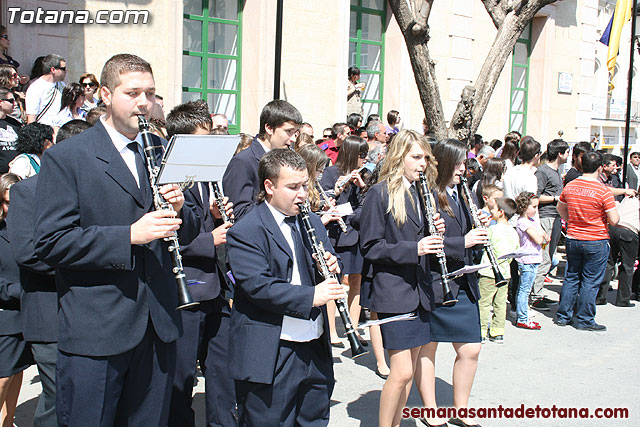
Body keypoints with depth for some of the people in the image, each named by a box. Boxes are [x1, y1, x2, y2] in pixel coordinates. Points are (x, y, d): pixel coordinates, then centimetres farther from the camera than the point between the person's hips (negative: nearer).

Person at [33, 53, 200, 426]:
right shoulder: (65, 158, -4)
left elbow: (188, 232, 15)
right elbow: (51, 242, -12)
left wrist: (178, 209, -9)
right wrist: (130, 236, -21)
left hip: (158, 326, 5)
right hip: (95, 332, -4)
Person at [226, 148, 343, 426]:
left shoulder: (312, 223, 12)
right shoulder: (245, 232, -12)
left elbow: (327, 260, 18)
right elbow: (257, 286, -22)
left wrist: (331, 265, -6)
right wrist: (310, 296, -26)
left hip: (316, 350, 7)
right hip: (270, 358, -7)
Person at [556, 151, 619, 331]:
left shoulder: (569, 186, -1)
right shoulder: (603, 192, -17)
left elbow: (560, 208, 15)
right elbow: (614, 220, -15)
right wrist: (614, 208, 5)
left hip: (572, 240, 5)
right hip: (596, 242, -5)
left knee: (571, 278, 15)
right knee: (590, 281, 5)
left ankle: (563, 316, 20)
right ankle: (585, 320, 11)